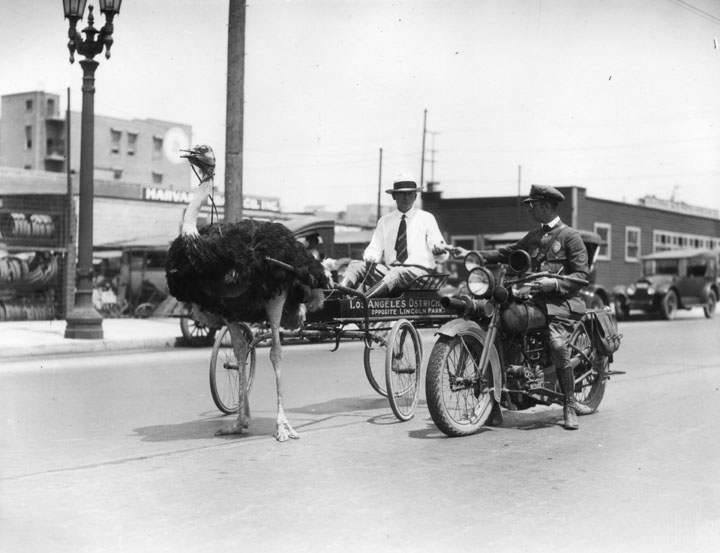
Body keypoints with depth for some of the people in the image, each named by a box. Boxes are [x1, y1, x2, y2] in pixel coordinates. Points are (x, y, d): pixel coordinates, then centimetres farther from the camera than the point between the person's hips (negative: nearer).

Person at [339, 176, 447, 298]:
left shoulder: (426, 218, 8)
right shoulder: (385, 221, 16)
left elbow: (437, 245, 0)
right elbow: (375, 248, 12)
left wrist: (438, 247, -26)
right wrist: (370, 258, -12)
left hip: (418, 270, -4)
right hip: (389, 268, 4)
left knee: (396, 274, -36)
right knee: (355, 265, -15)